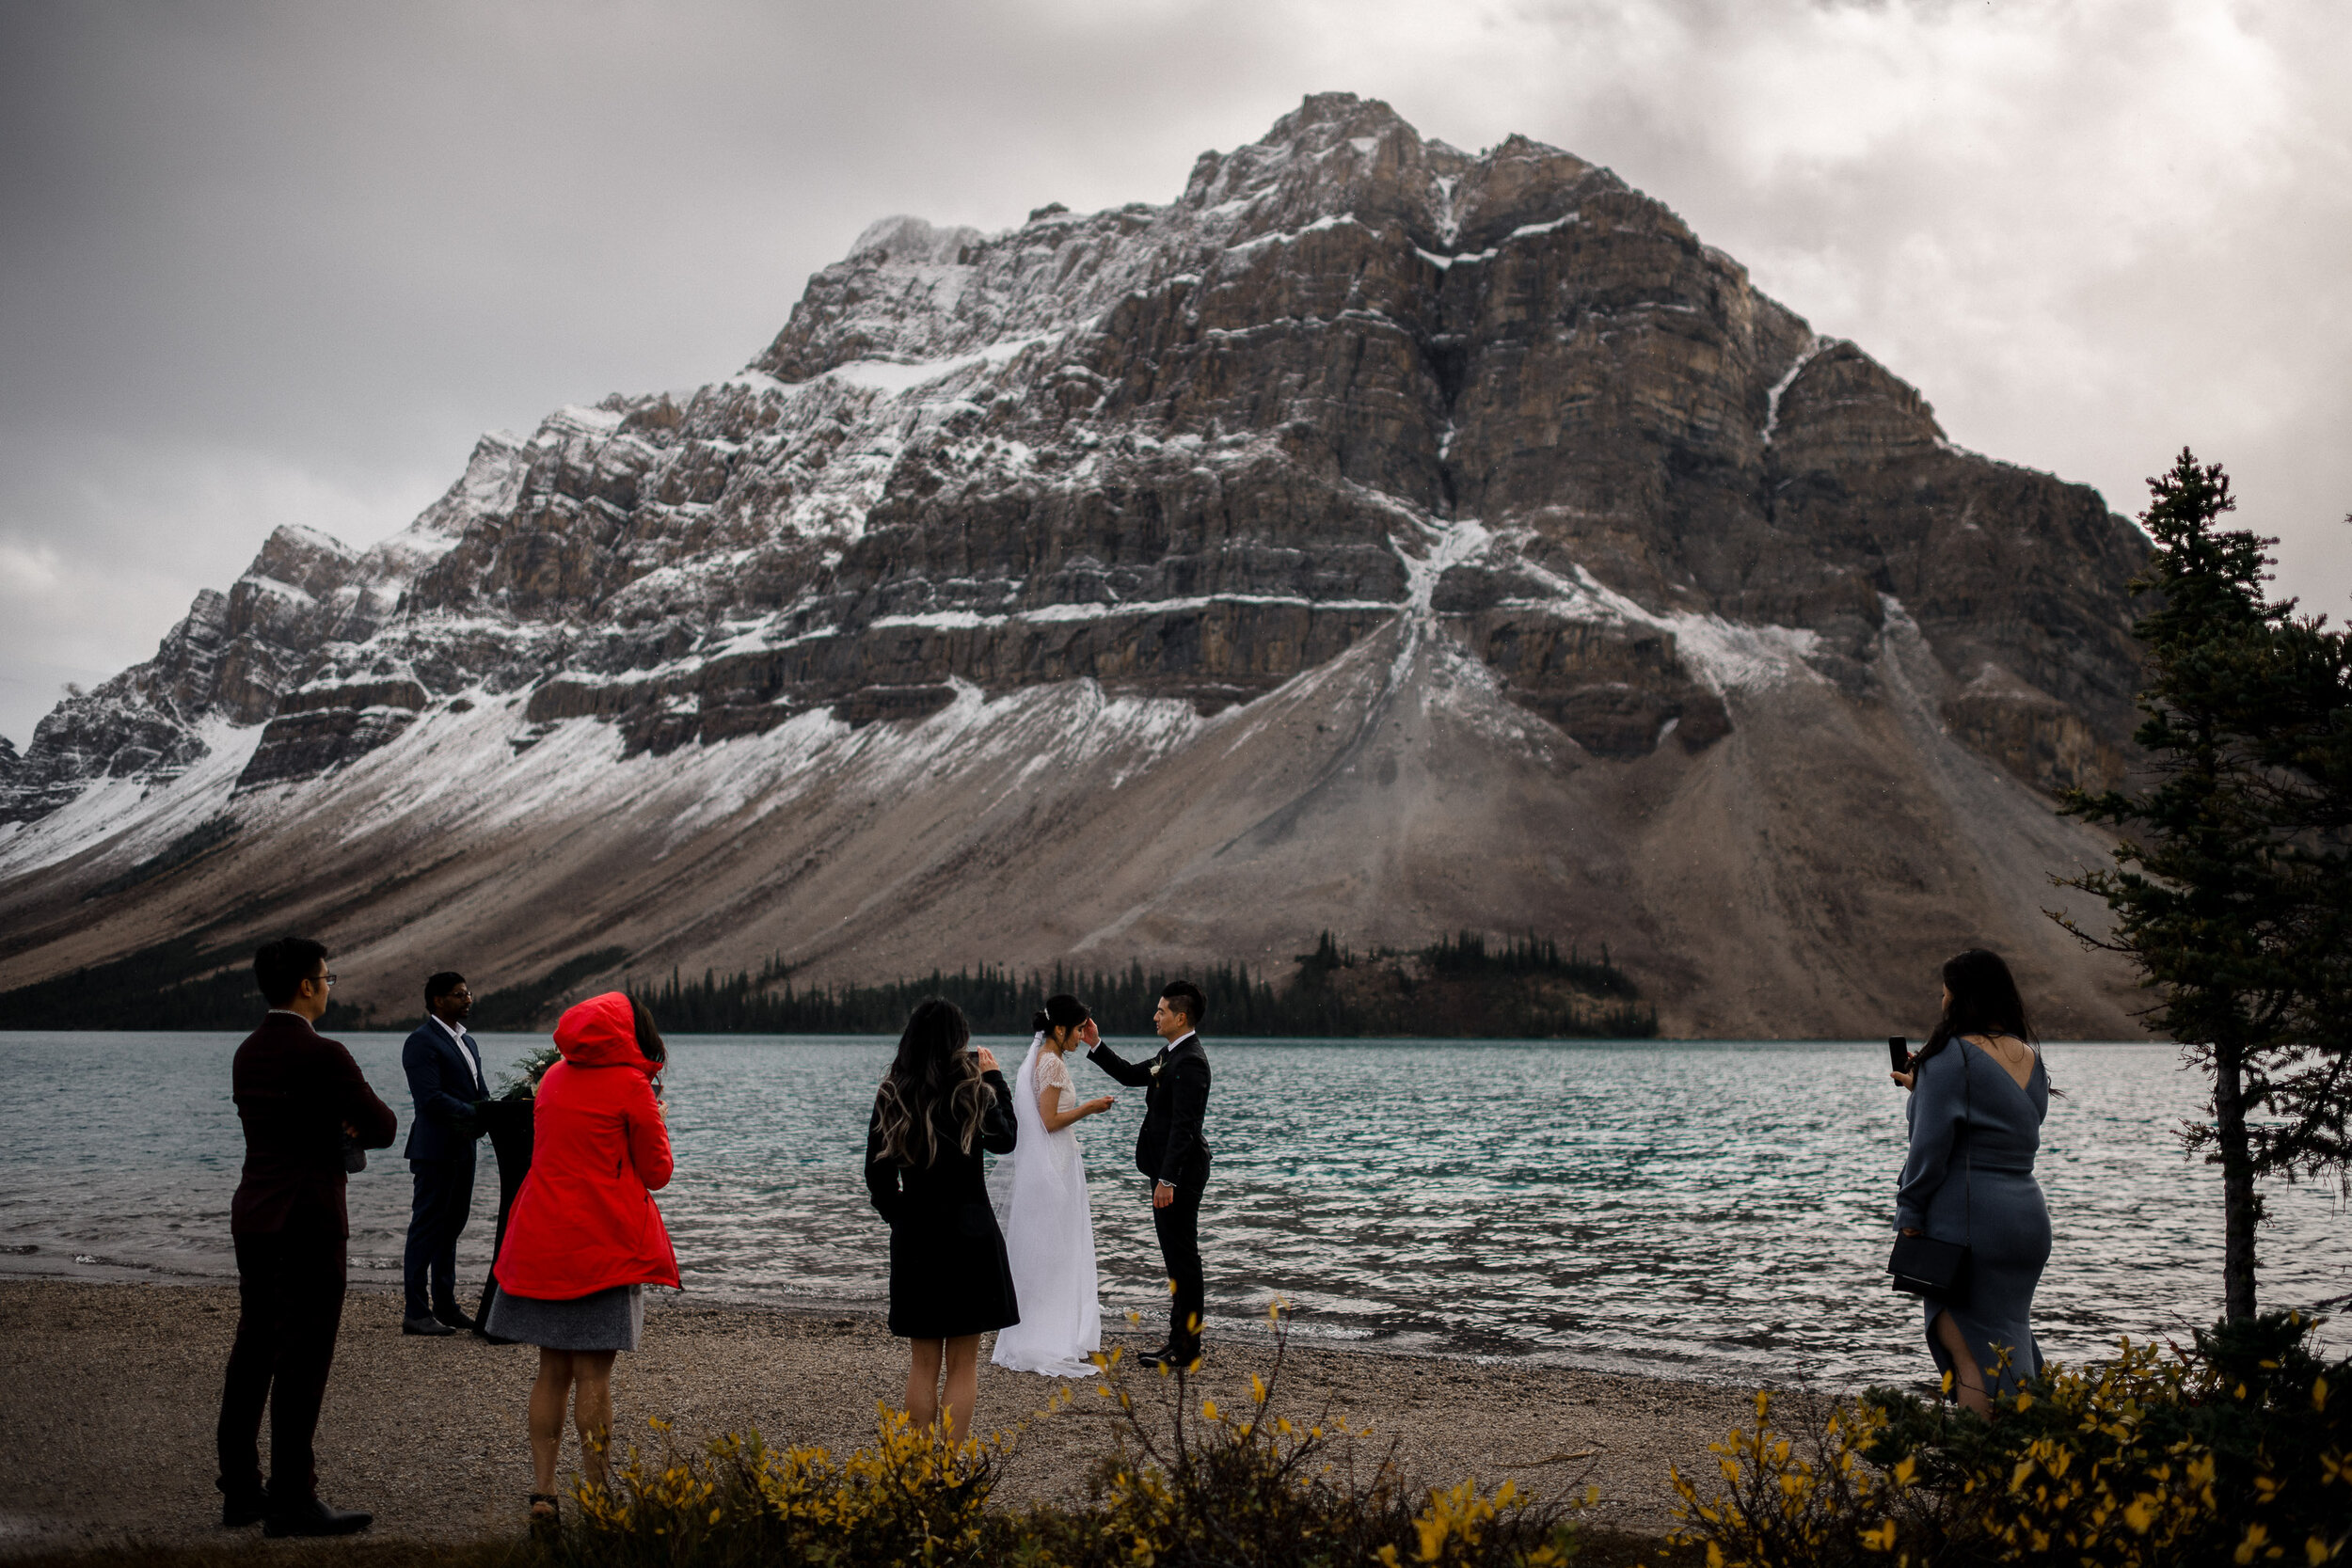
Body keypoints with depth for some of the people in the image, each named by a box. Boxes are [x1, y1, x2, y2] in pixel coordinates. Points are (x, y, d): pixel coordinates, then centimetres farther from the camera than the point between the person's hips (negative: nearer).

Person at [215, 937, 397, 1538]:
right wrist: (354, 1124, 11)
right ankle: (291, 1501, 1)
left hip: (253, 1217, 9)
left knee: (254, 1350, 14)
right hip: (308, 1222, -9)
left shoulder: (247, 1053, 10)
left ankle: (240, 1490, 21)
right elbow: (383, 1128, -10)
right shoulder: (323, 1056, -16)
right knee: (304, 1359, -3)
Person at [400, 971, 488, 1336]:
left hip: (462, 1148, 9)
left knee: (450, 1226, 14)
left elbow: (479, 1092, 17)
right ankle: (415, 1312, 1)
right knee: (426, 1227, -4)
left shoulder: (467, 1042, 17)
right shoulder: (422, 1042, -13)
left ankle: (445, 1306, 22)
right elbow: (431, 1097, -22)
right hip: (435, 1150, -9)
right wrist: (476, 1115, -21)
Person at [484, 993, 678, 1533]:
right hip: (603, 1246, -5)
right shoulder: (630, 1086, -7)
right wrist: (657, 1116, 13)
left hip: (541, 1240, 6)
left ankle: (541, 1493, 8)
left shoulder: (555, 1078, 12)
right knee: (593, 1373, -1)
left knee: (552, 1371, 11)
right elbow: (656, 1173, -2)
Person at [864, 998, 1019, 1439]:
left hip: (914, 1237, 3)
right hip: (970, 1236, -3)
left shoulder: (890, 1097, -2)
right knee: (962, 1364, 7)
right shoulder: (972, 1092, -10)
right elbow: (1005, 1140, 10)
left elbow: (878, 1178, 3)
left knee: (922, 1364, 13)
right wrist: (995, 1079, 15)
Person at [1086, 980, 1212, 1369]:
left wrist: (1167, 1180, -25)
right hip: (1169, 1170, 11)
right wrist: (1095, 1045, 16)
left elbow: (1184, 1126, -24)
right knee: (1177, 1257, 15)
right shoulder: (1170, 1054, 13)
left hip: (1180, 1173, -11)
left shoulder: (1190, 1062, -20)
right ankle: (1181, 1340, 23)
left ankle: (1185, 1350, 3)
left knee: (1183, 1257, -3)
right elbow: (1132, 1075, 24)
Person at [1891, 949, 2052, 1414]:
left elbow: (1930, 1147, -14)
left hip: (1968, 1222, -8)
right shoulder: (2031, 1058, 12)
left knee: (1970, 1353, -2)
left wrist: (1910, 1217, -6)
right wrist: (1923, 1087, 31)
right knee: (2010, 1341, 15)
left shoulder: (1952, 1057, -12)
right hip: (2029, 1215, 8)